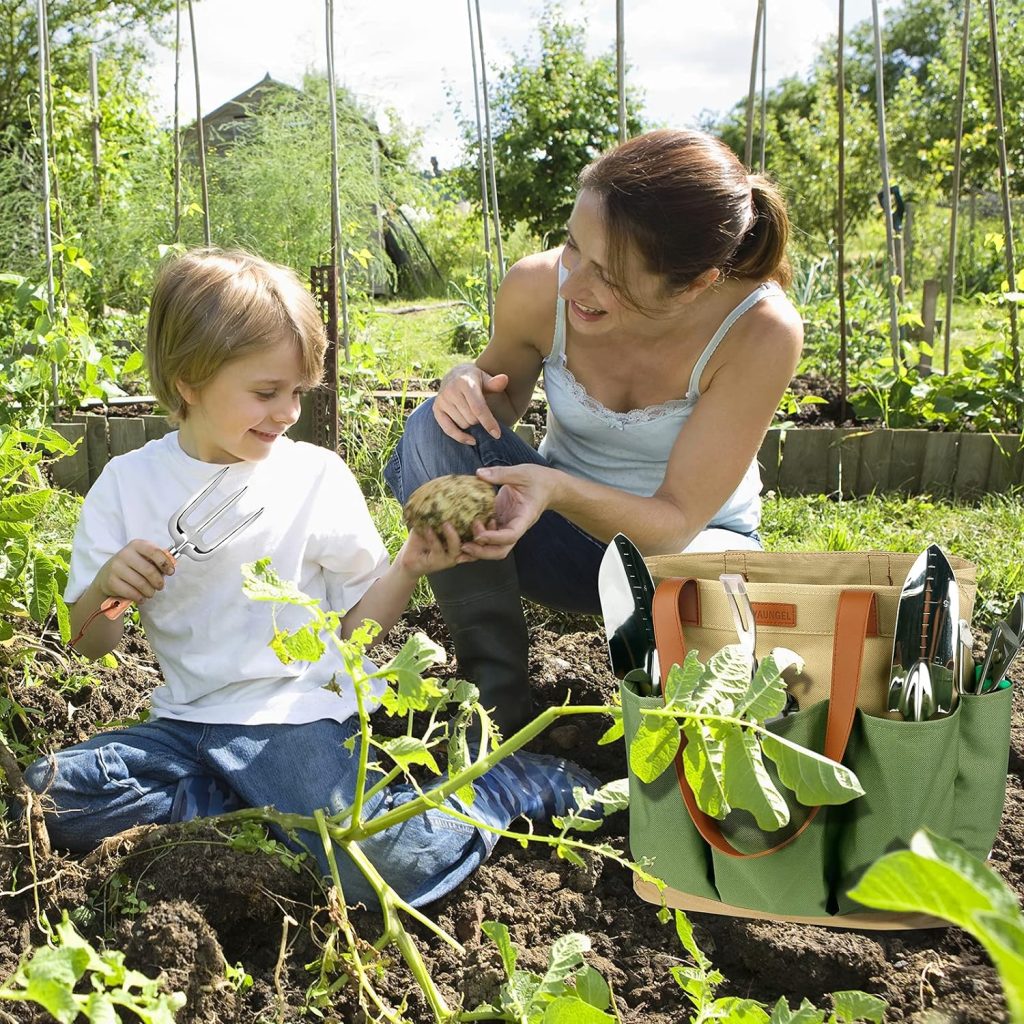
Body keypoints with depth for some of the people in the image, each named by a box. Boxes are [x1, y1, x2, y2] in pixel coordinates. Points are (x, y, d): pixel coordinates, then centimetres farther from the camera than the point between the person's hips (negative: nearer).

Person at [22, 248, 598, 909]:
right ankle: (267, 806, -10)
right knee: (48, 792, -18)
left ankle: (517, 784, 0)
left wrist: (408, 568, -17)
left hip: (299, 712, -3)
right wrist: (105, 591, -16)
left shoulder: (316, 476, -2)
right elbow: (91, 645, 6)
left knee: (380, 865, -28)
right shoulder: (128, 483, 2)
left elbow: (360, 620, 2)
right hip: (190, 718, 4)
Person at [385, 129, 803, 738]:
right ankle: (495, 691, -14)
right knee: (438, 431, -23)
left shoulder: (760, 331, -28)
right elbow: (503, 400, 2)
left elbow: (677, 521, -25)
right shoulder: (538, 288, -20)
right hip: (564, 533, 3)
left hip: (682, 538, -3)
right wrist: (470, 385, -23)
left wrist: (560, 491, -44)